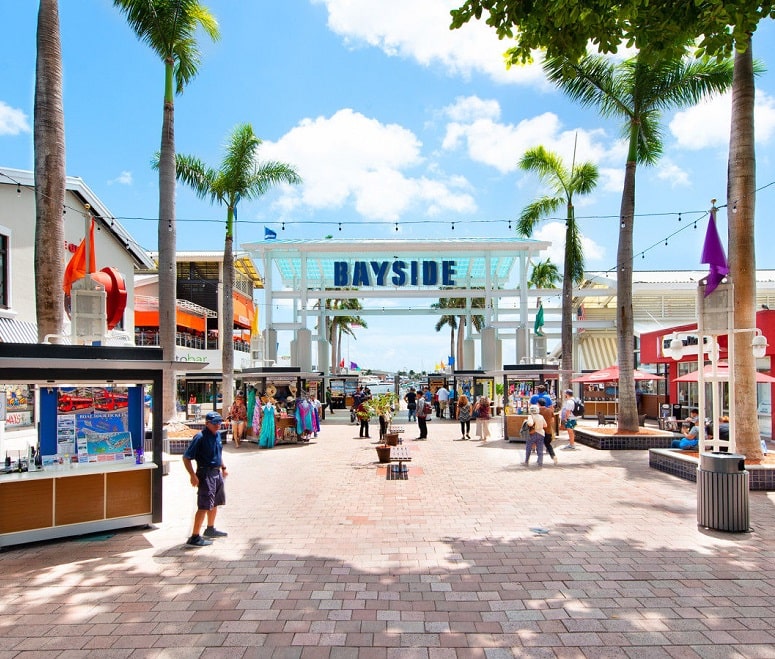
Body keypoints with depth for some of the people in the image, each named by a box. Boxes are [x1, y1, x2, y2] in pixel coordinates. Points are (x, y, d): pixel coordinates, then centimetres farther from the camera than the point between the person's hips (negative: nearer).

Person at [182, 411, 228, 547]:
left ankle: (210, 529, 37)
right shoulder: (200, 437, -18)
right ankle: (195, 537, -5)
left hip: (217, 473, 9)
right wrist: (193, 475, -25)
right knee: (204, 506, -11)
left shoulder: (217, 435, 8)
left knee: (215, 503, 20)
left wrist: (223, 467, 24)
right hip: (205, 474, -9)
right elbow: (186, 457, -19)